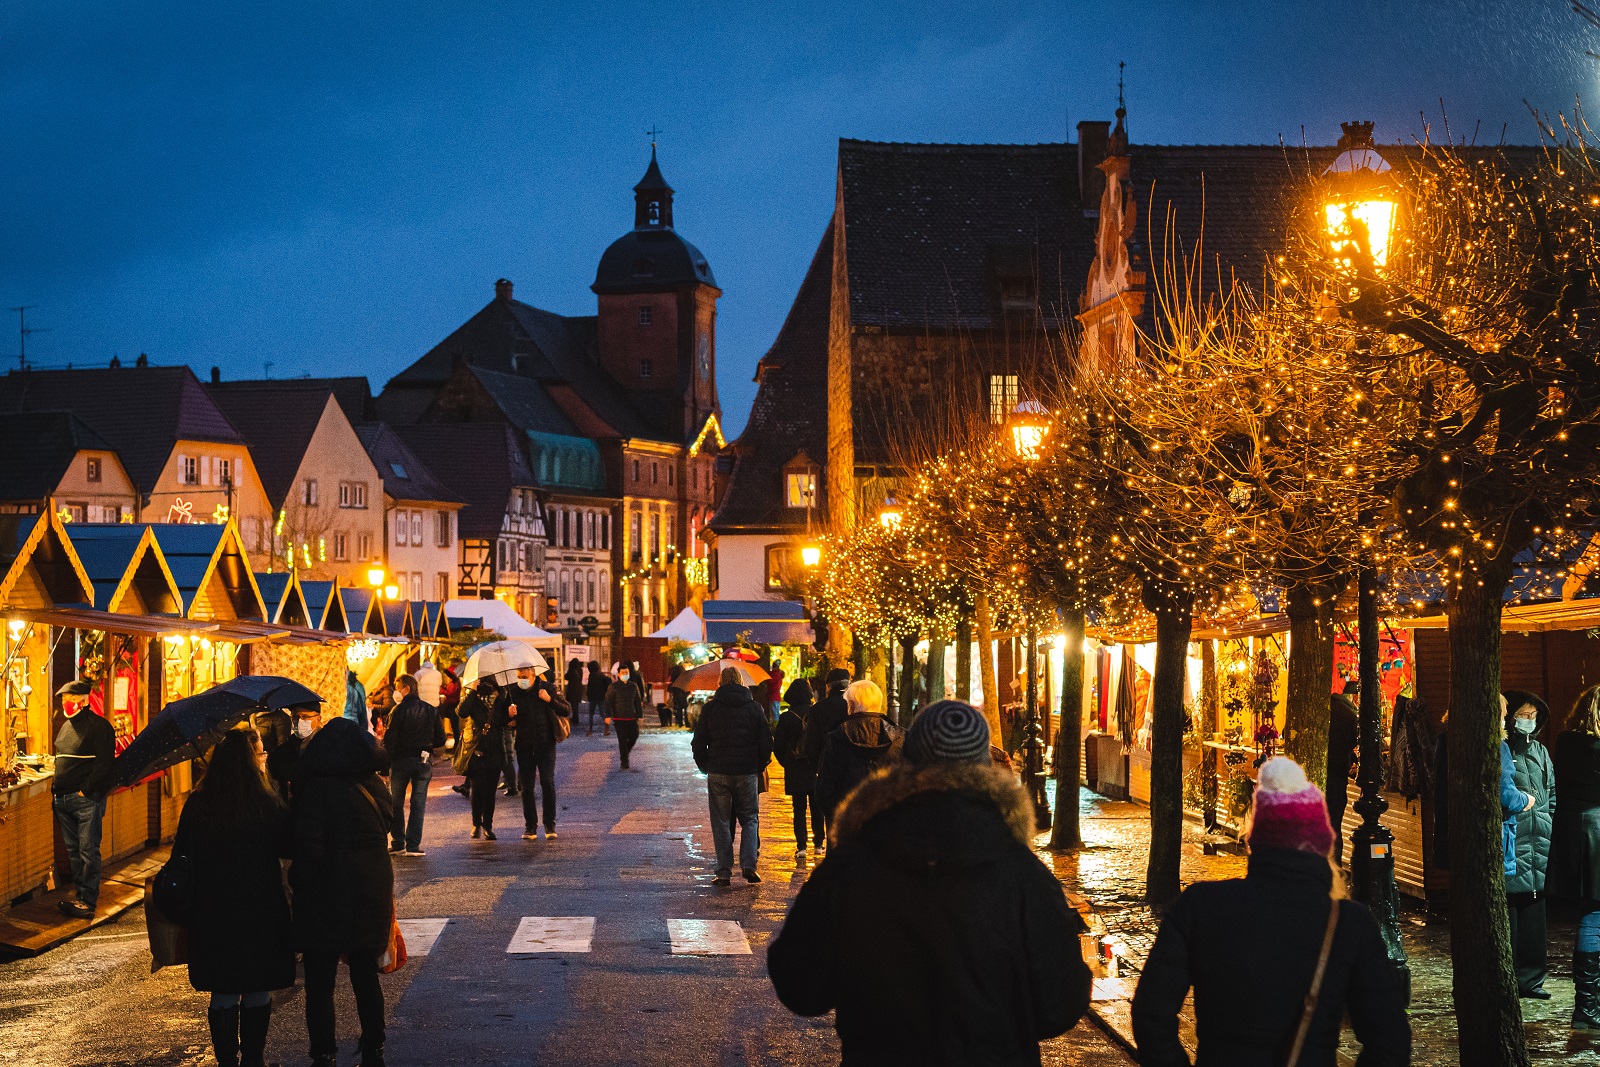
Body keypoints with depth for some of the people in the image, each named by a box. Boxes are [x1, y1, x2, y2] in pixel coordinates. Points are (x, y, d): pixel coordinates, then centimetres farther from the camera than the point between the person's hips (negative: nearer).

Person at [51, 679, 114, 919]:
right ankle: (81, 894, 17)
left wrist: (86, 790, -16)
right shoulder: (66, 727, 18)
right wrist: (56, 788, 13)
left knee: (88, 851, -7)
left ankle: (88, 901, -7)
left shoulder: (98, 726, -8)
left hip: (86, 799, -8)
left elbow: (104, 764, -13)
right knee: (73, 851, 11)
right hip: (63, 798, 8)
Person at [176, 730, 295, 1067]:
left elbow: (181, 857, -1)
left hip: (212, 913, 2)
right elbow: (290, 847, -4)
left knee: (223, 994, 13)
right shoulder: (268, 804, -14)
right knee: (258, 993, 13)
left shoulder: (197, 805, -7)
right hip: (260, 912, -2)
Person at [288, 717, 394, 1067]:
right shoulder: (375, 785, 4)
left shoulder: (317, 788, -14)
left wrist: (299, 882, -6)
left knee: (319, 983, 3)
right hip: (373, 891, 6)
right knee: (366, 976, 16)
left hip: (328, 894, -6)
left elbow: (308, 846, -18)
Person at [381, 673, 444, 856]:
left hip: (401, 760, -3)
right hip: (424, 761, 3)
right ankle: (413, 845, 0)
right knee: (418, 804, 6)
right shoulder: (431, 711, 3)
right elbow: (440, 740, 5)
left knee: (396, 804, 11)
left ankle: (398, 844, 12)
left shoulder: (398, 710, -10)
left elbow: (390, 740, -13)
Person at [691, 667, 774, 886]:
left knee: (721, 822, 6)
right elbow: (766, 743, 1)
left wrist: (706, 768, 14)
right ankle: (748, 866, -4)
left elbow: (698, 744, 2)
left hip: (718, 773, 0)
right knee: (750, 819, 11)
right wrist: (759, 767, 14)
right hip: (747, 773, 0)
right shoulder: (754, 708, 1)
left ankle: (724, 872, 3)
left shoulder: (710, 708, 0)